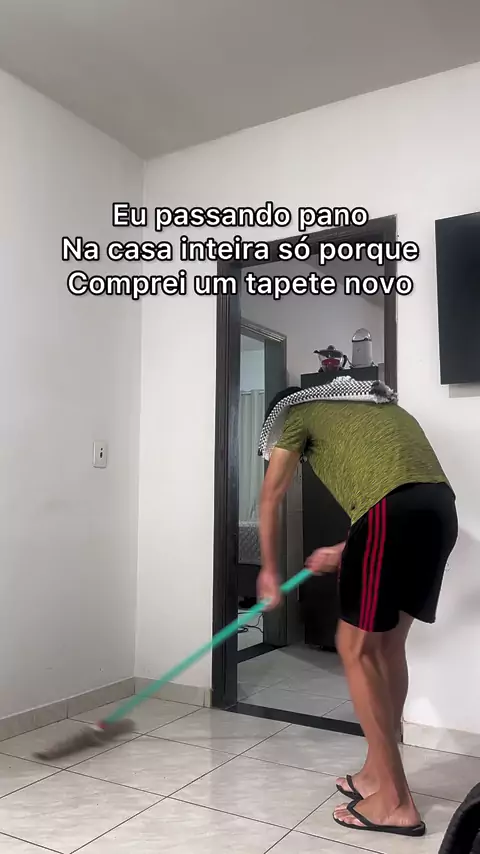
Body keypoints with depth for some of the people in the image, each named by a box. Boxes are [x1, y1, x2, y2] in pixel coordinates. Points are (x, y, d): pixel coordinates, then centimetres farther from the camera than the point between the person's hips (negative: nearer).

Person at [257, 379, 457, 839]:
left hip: (393, 509, -8)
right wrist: (345, 552, 34)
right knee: (388, 644, 17)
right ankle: (379, 773, 29)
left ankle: (395, 801, 9)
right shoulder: (374, 403, 35)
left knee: (357, 648, 3)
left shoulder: (295, 412, 16)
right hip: (439, 507, 8)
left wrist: (269, 570, 28)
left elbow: (270, 498, 16)